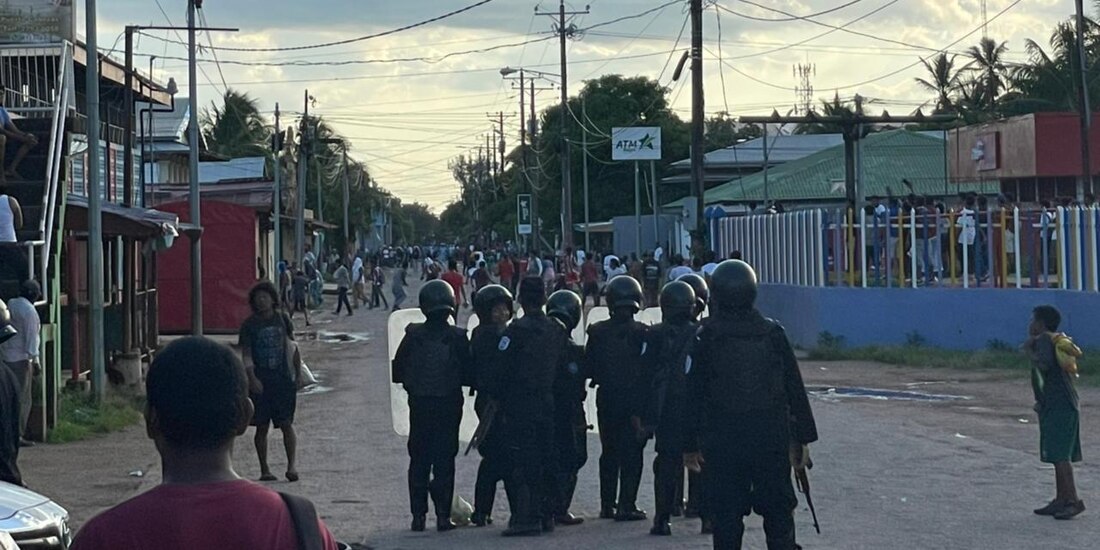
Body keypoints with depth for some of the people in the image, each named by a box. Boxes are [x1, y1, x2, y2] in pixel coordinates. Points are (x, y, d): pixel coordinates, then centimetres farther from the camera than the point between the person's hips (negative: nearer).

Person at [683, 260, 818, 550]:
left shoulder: (706, 338, -5)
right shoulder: (773, 333, 1)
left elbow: (693, 396, -2)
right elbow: (795, 390, 4)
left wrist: (690, 445, 6)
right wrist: (803, 439, 10)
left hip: (722, 443, -2)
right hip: (773, 440, 2)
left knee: (726, 518, 4)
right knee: (778, 514, 8)